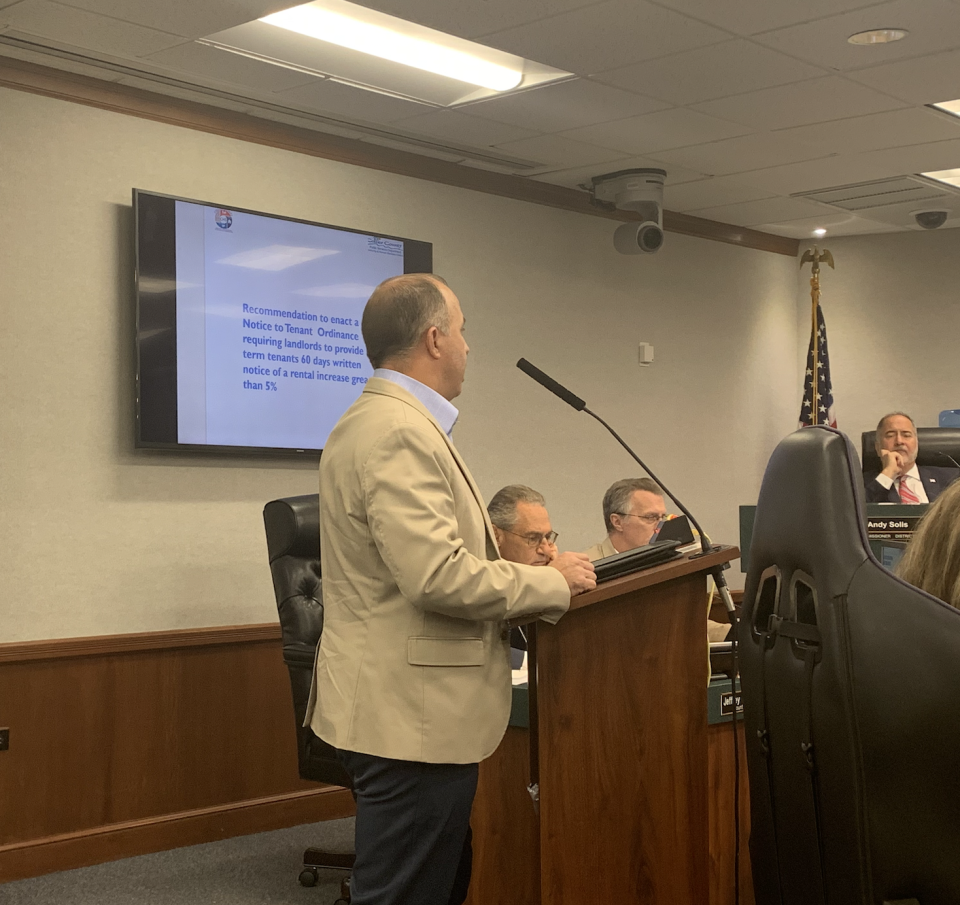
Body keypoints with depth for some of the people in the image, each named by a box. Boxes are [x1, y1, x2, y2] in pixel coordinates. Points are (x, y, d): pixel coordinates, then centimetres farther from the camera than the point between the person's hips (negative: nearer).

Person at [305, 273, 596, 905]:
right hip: (413, 717, -11)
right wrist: (550, 582, -13)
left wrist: (526, 579, 13)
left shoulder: (379, 421, 15)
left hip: (408, 709, 11)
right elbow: (438, 575, -26)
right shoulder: (400, 432, -19)